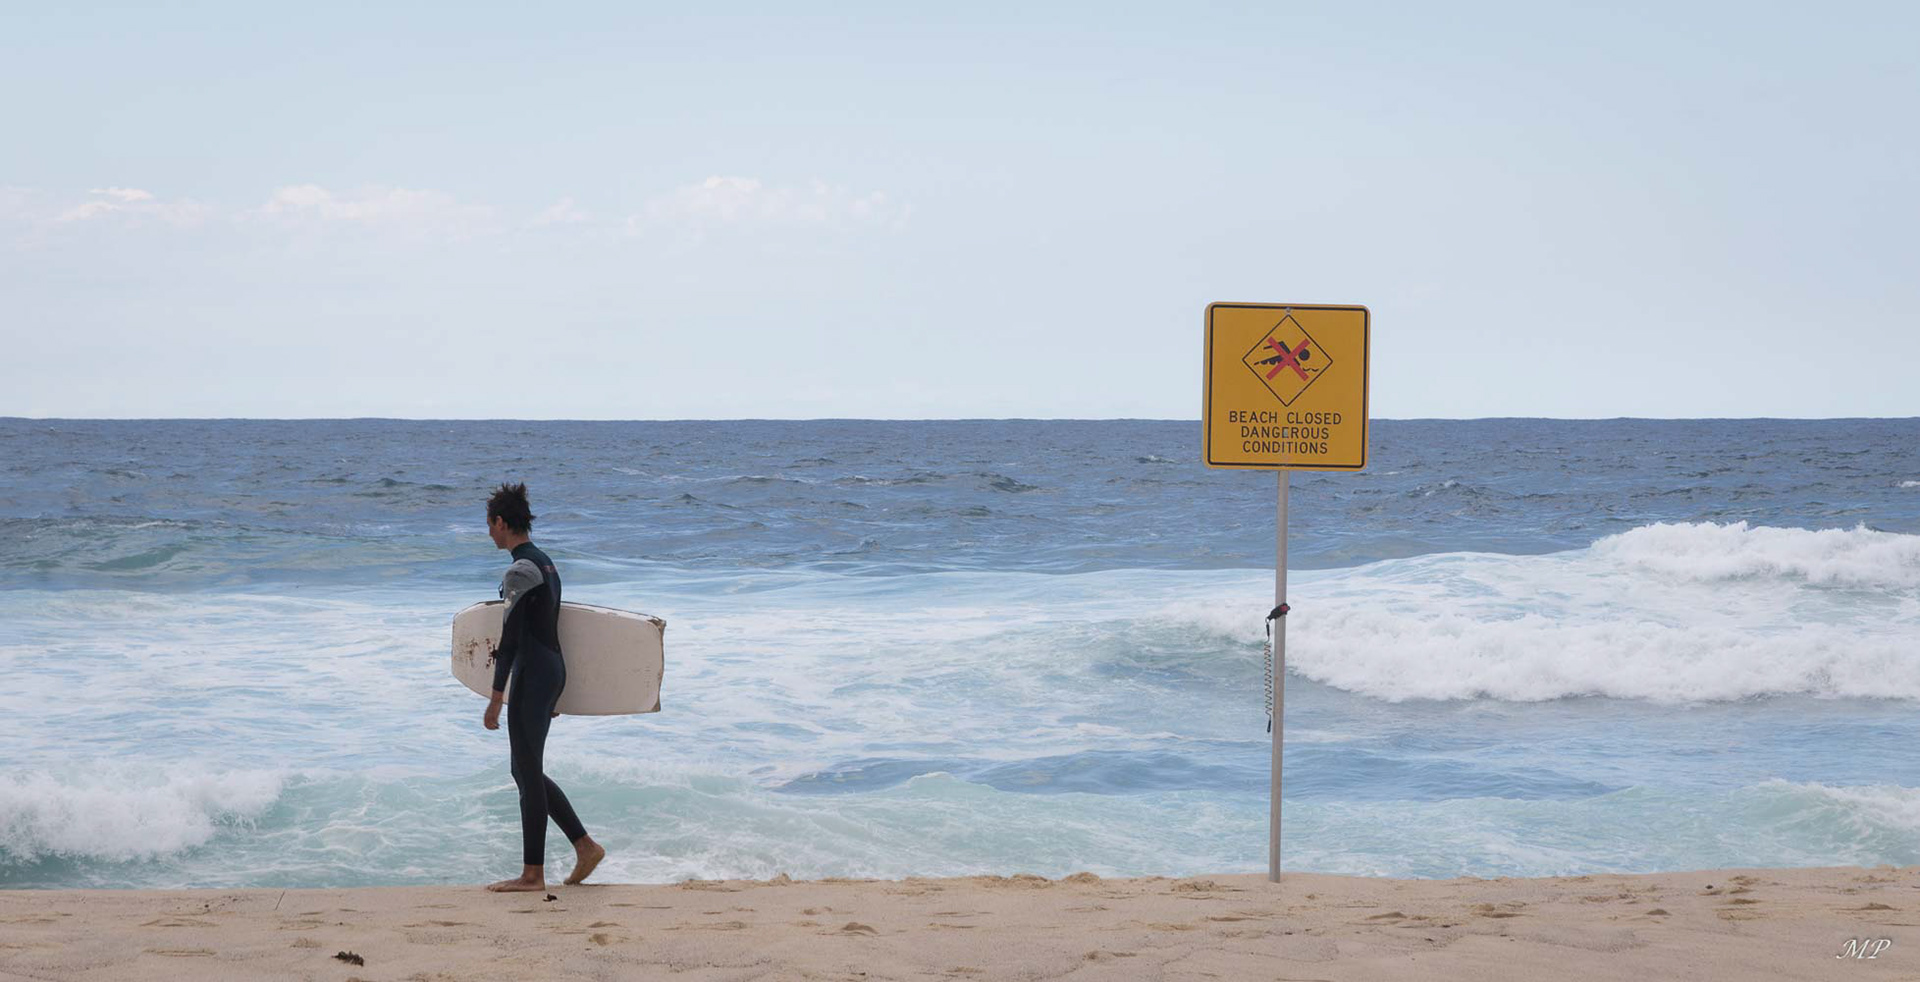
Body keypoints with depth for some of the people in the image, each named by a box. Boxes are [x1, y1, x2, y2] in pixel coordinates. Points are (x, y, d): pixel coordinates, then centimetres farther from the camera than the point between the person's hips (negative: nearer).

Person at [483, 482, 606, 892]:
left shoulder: (520, 571, -16)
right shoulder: (545, 563, 14)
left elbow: (510, 639, -19)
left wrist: (496, 699, -17)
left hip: (532, 675, -10)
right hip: (554, 670, 10)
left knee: (528, 774, -3)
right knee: (527, 771, 16)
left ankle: (533, 874, 2)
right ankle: (585, 846, 14)